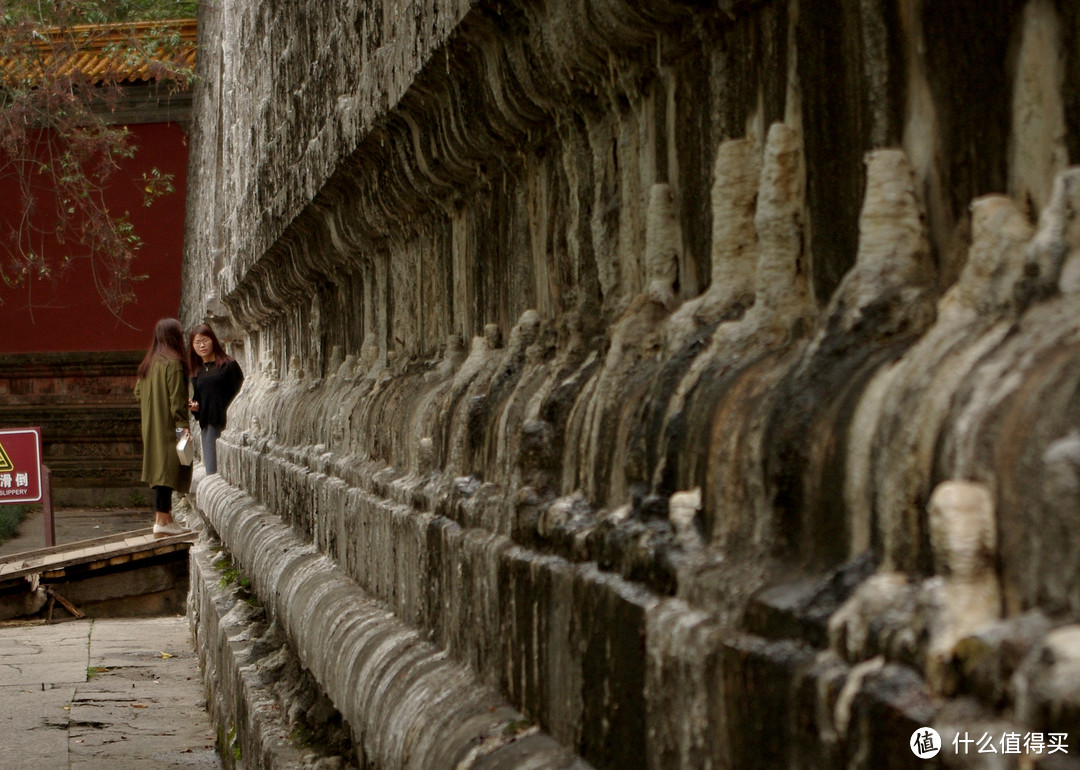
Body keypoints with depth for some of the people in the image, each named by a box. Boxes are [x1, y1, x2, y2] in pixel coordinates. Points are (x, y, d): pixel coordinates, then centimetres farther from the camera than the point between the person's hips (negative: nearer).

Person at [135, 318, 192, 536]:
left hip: (152, 427, 9)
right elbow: (176, 398, -19)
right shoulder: (172, 363, -15)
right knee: (167, 468, -7)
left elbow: (138, 393, 14)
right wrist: (183, 425, -17)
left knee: (161, 469, 13)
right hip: (168, 427, -9)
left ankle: (166, 517, 17)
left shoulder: (148, 363, 11)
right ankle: (161, 521, -9)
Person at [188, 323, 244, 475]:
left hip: (227, 423, -5)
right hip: (208, 426, 5)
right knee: (211, 470, 0)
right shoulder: (196, 372, 17)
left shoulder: (228, 364, 0)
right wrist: (193, 405, 3)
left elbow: (239, 393, -4)